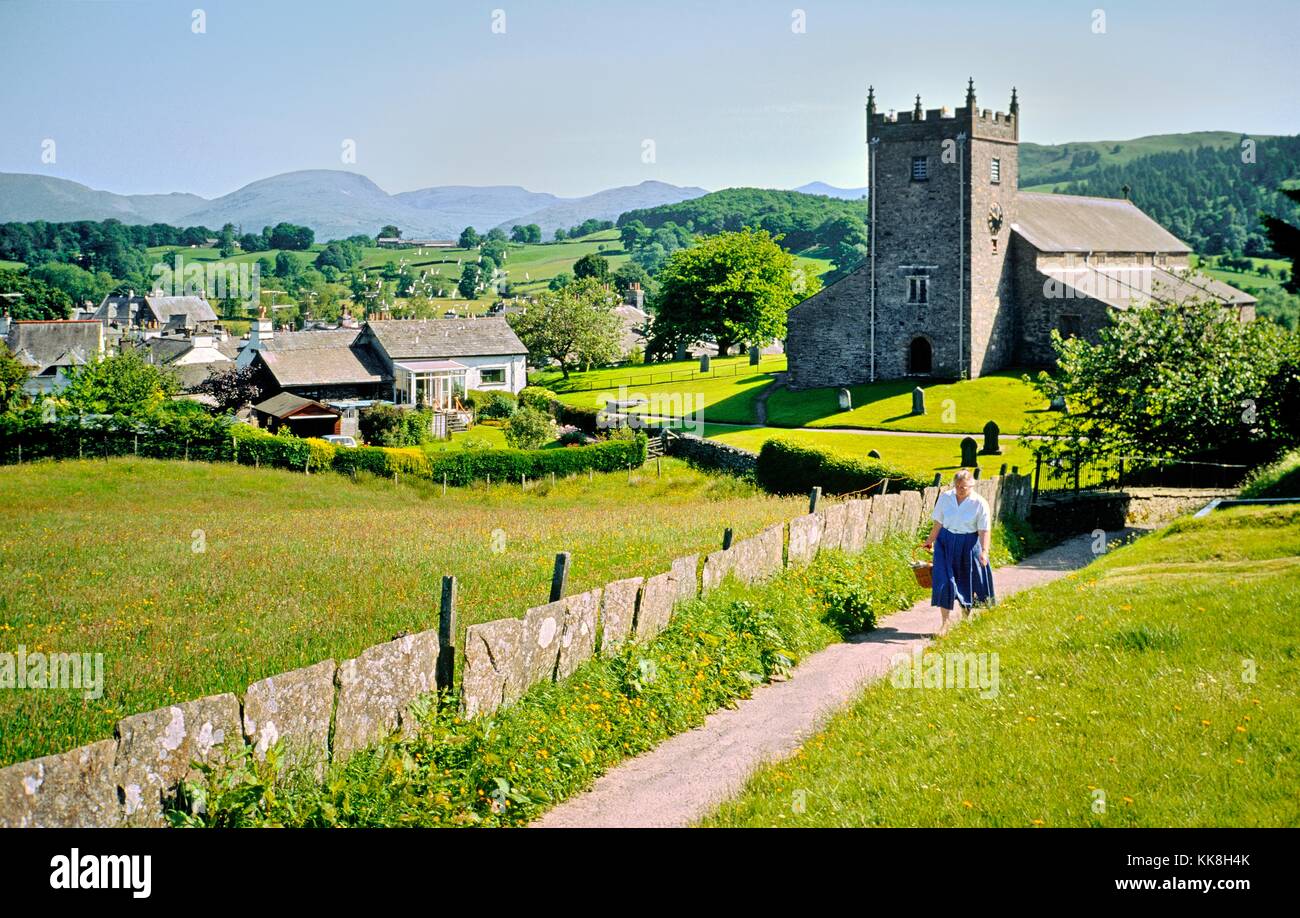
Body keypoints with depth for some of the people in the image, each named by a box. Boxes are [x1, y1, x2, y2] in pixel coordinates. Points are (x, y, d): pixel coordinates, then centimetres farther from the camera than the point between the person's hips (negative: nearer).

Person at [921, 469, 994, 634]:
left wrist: (984, 551, -22)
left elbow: (984, 531, -11)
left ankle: (965, 619, 31)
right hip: (946, 543, 2)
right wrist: (930, 541, 14)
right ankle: (945, 621, -1)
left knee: (967, 582, 10)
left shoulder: (980, 504, -10)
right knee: (944, 581, -8)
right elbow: (938, 523, 8)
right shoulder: (945, 498, -2)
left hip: (968, 545, -2)